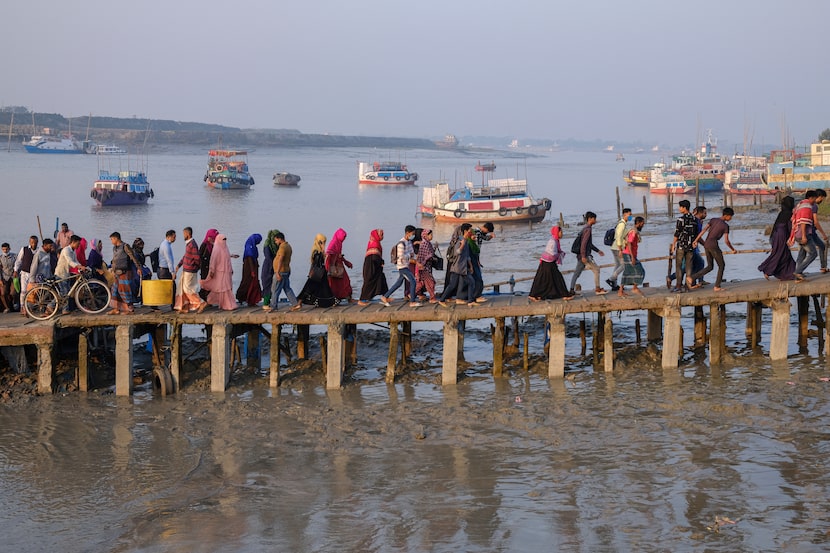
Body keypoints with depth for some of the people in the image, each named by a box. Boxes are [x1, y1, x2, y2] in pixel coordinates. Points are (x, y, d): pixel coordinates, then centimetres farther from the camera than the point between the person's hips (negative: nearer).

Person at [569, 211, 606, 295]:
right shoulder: (588, 229, -14)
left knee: (577, 273, 7)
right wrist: (583, 256, -25)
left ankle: (572, 290, 6)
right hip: (584, 255, -10)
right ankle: (597, 289, 5)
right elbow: (583, 243, -22)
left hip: (581, 256, 10)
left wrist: (598, 250, 29)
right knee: (596, 269, 0)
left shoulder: (586, 228, 18)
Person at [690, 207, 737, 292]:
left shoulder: (713, 220, 10)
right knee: (721, 265, 12)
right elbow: (726, 241, -11)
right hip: (714, 246, -6)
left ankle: (691, 278, 0)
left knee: (710, 267, 15)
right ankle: (717, 286, 10)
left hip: (706, 245, 6)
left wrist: (695, 240, -1)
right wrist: (733, 249, 4)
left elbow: (704, 230, 2)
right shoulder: (726, 226, -7)